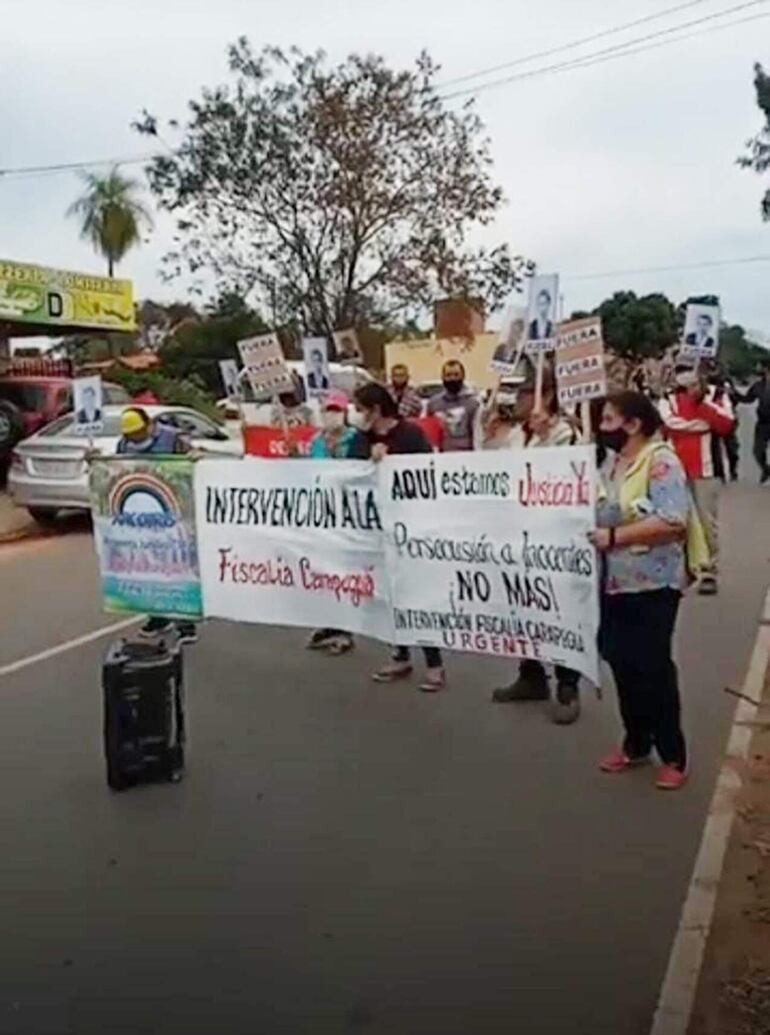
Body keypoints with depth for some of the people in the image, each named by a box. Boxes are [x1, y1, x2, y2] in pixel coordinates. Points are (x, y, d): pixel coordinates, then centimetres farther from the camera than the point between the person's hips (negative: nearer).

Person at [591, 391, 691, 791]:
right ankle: (636, 743, 30)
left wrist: (614, 536, -22)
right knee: (622, 661, 13)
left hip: (652, 584, -7)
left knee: (653, 666, 0)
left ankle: (673, 756, 16)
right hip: (615, 581, 7)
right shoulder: (611, 462, 10)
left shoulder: (661, 462, -14)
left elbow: (672, 521, -25)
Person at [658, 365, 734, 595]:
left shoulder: (717, 396, 3)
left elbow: (727, 425, -11)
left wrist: (703, 401, -14)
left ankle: (710, 571, 6)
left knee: (707, 520, -1)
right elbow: (670, 425, -13)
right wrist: (704, 423, -11)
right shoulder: (668, 400, 6)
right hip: (676, 469, 2)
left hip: (705, 468, -2)